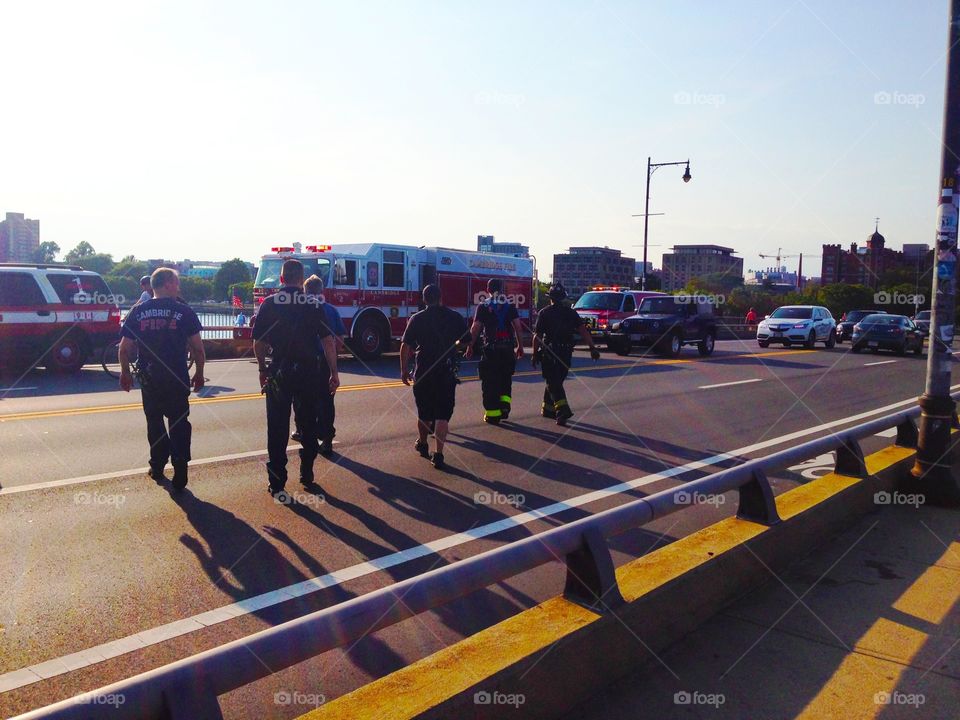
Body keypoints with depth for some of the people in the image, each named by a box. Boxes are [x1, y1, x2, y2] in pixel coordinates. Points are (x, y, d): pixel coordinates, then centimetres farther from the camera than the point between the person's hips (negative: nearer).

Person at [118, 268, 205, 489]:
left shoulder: (137, 311, 2)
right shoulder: (184, 311, -5)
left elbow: (124, 348, 3)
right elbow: (198, 347, -6)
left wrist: (125, 373, 16)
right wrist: (199, 373, 5)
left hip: (148, 378, 2)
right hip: (177, 379, -2)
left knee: (154, 422, 18)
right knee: (179, 423, 5)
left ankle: (158, 466, 25)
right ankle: (180, 473, -3)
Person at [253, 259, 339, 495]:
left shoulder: (269, 304, -2)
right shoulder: (313, 305, -1)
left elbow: (258, 342, -2)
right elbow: (328, 341, -6)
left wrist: (263, 369, 12)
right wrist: (334, 374, -2)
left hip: (279, 372, -1)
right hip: (308, 372, 1)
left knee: (277, 428, 6)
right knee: (308, 423, 16)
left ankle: (277, 482, 7)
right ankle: (307, 474, 25)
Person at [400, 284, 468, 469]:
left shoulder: (417, 319, -3)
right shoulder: (455, 317, 0)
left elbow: (405, 346, -6)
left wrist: (404, 370, 4)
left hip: (423, 371, 0)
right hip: (447, 373, 0)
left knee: (424, 412, 17)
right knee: (443, 414, 2)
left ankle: (422, 444, 37)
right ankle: (438, 455, -7)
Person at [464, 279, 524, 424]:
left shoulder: (483, 306, 0)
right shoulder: (510, 305, 6)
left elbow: (475, 328, -4)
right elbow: (518, 327, 2)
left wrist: (470, 347, 3)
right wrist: (520, 346, 8)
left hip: (491, 348, -3)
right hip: (508, 348, 3)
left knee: (490, 381, 3)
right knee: (506, 378, 20)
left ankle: (492, 413, 3)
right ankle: (505, 403, 5)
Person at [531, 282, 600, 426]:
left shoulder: (544, 313, -5)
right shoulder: (570, 312, 4)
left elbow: (537, 336, -7)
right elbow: (583, 330, -5)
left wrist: (535, 354, 0)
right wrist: (592, 348, -6)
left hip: (549, 353, -4)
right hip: (566, 353, 4)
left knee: (553, 383, -4)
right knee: (555, 381, 18)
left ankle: (562, 409, -22)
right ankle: (548, 408, 28)